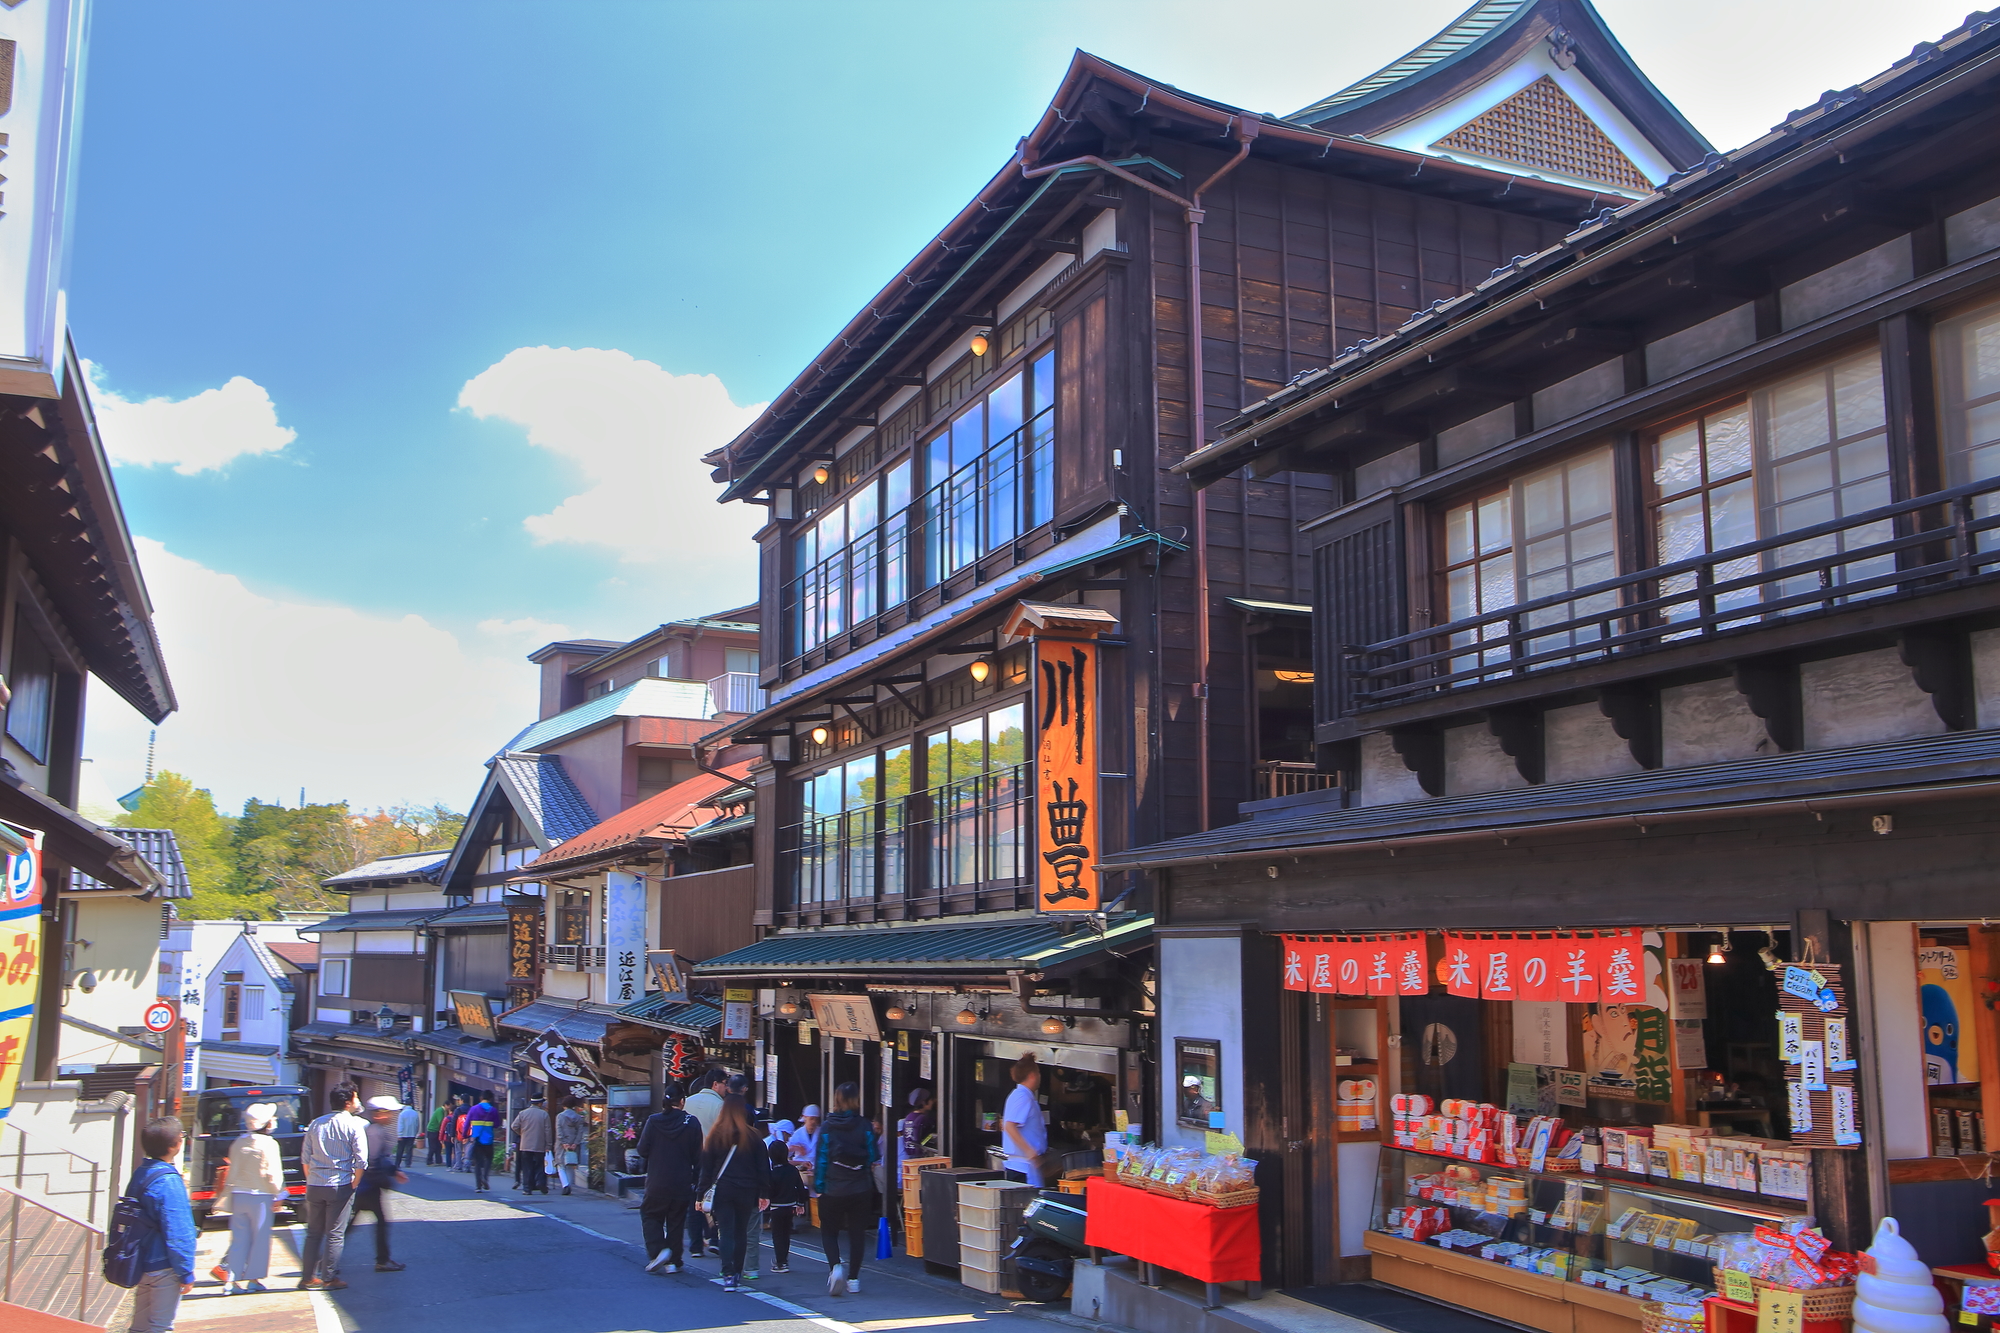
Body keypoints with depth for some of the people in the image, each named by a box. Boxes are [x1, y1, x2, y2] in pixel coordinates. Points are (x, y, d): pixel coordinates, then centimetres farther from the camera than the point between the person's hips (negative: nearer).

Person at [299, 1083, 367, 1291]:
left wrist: (311, 1181, 18)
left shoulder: (316, 1124, 10)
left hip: (314, 1187, 5)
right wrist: (354, 1184, 0)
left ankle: (308, 1278, 16)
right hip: (339, 1186, -5)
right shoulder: (354, 1124, -7)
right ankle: (329, 1279, 5)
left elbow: (305, 1158, 11)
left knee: (313, 1233, 13)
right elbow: (361, 1160, -12)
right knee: (335, 1234, 2)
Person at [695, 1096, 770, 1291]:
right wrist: (764, 1193, 8)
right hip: (746, 1192, 1)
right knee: (741, 1233, 13)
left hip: (722, 1191, -1)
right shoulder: (753, 1137, 1)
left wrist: (701, 1194, 4)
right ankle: (737, 1273, 17)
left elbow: (706, 1168, 0)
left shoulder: (714, 1136, -1)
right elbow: (763, 1167, 2)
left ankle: (728, 1275, -14)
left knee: (726, 1233, -2)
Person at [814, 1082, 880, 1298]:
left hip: (833, 1190, -1)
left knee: (829, 1230, 12)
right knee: (857, 1233, 11)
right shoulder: (865, 1127, -4)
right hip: (861, 1189, 1)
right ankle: (853, 1279, 11)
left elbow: (821, 1159, -7)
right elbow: (873, 1158, 0)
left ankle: (835, 1267, -11)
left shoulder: (827, 1127, -8)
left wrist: (818, 1186, 1)